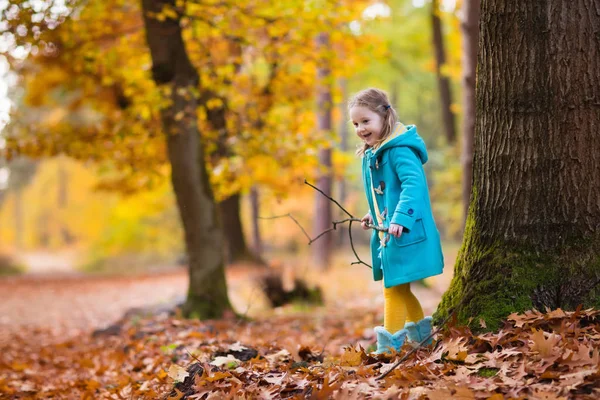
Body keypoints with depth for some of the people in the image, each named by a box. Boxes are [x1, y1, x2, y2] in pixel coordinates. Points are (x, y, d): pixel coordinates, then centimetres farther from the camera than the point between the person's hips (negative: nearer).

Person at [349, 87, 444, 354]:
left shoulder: (399, 149, -18)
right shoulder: (371, 154, 13)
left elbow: (414, 183, -30)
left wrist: (401, 217, -39)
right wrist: (373, 215, 15)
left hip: (405, 234, -10)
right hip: (386, 233, 10)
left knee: (394, 289, -5)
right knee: (399, 289, 21)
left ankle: (389, 347, 2)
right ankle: (421, 334, 37)